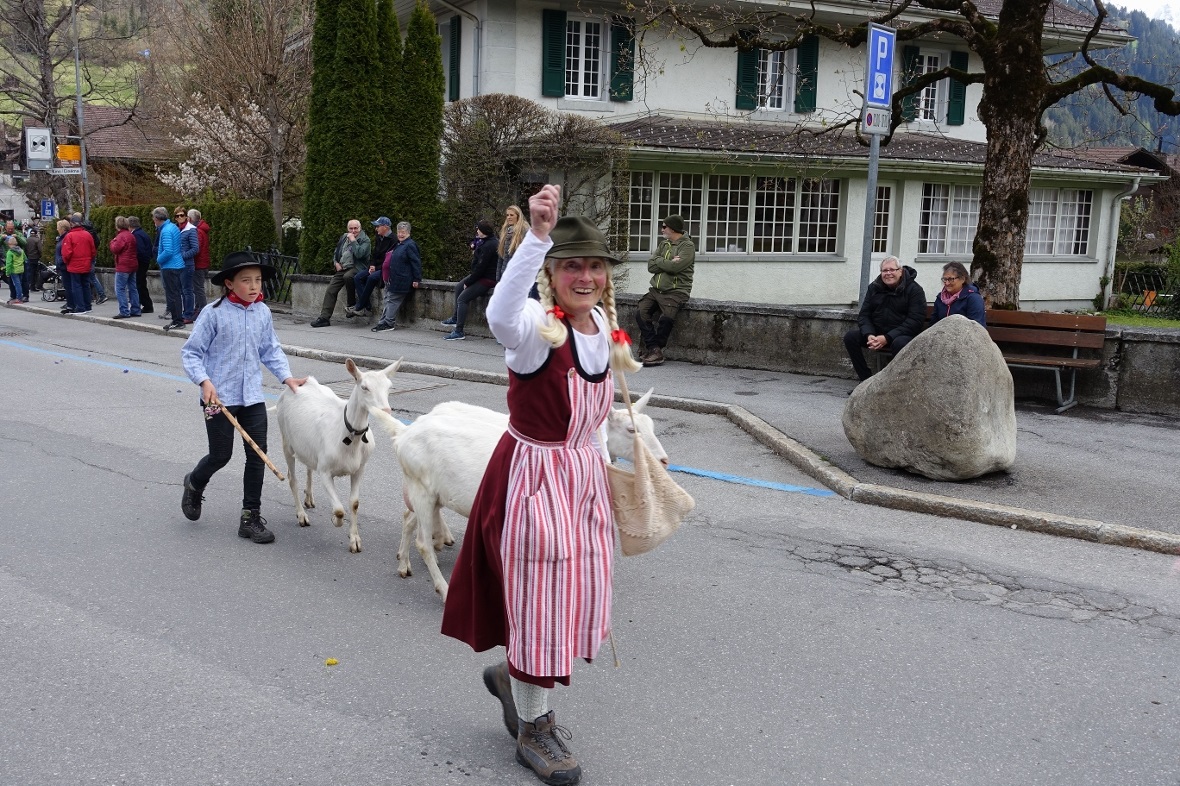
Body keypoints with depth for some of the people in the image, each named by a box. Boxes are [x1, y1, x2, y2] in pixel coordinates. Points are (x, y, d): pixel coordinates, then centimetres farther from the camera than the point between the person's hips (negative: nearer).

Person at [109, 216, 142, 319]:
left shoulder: (121, 236, -15)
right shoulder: (131, 235, 14)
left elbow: (114, 249, -17)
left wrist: (113, 241, 1)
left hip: (123, 266, -9)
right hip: (132, 265, 9)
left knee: (120, 289, -6)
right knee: (132, 288, 12)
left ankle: (124, 311, -9)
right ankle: (135, 310, 14)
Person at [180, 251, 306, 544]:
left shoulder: (263, 312, 3)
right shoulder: (214, 313, -12)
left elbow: (271, 350, 13)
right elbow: (191, 352, -8)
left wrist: (287, 377, 3)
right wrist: (204, 382, -20)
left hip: (253, 397, 5)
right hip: (220, 398, -4)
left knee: (258, 454, 3)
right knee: (221, 455, 5)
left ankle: (251, 517, 15)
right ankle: (194, 484, 40)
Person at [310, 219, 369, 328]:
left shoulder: (364, 239, -4)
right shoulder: (343, 237, 16)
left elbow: (359, 254, -22)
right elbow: (335, 253, 27)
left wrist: (353, 240, -15)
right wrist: (336, 263, 9)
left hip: (355, 267, -7)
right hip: (342, 269, 7)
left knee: (348, 276, -39)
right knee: (330, 290, -5)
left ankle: (351, 303, -18)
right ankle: (324, 317, -4)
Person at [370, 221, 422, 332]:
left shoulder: (410, 245, -11)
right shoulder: (398, 245, 19)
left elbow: (416, 263, -16)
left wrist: (416, 279, -21)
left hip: (400, 281, -10)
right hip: (391, 280, 10)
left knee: (392, 301, -7)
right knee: (388, 301, 9)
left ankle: (388, 323, -3)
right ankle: (384, 322, 11)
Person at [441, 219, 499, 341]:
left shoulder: (488, 246, -24)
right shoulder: (485, 241, 9)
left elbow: (481, 267, -24)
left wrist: (468, 282, -16)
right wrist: (475, 248, 3)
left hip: (486, 279, -11)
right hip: (480, 275, 11)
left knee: (462, 299, -15)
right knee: (458, 287, 23)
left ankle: (459, 331, -12)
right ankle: (456, 319, 32)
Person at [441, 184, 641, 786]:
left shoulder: (603, 325, 2)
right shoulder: (537, 325, -21)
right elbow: (500, 317, -48)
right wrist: (537, 235, -57)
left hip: (584, 472, 7)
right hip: (534, 473, -7)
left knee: (579, 594, 17)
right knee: (539, 596, 4)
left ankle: (513, 676, 43)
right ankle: (533, 727, 24)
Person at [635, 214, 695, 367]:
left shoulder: (687, 246, -3)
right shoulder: (664, 244, 19)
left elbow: (675, 267, -19)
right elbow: (651, 266, 6)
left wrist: (659, 261, -4)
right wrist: (668, 263, -8)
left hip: (675, 292, -6)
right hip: (656, 289, 7)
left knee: (666, 318, -26)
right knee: (641, 312, -15)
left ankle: (655, 350, -9)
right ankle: (654, 349, -14)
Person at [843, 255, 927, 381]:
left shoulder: (914, 289, -7)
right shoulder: (874, 287, 8)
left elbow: (915, 320, -16)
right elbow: (864, 315, 6)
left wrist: (887, 338, -25)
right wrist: (869, 335, -18)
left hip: (903, 334, -5)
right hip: (876, 332, 5)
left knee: (900, 343, -39)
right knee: (850, 336, -17)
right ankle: (866, 379, -11)